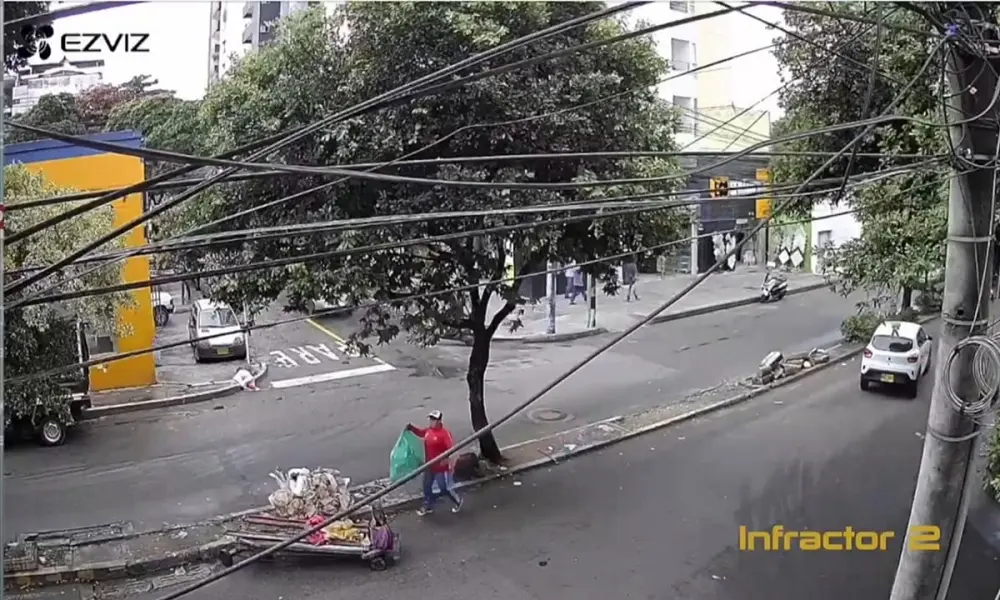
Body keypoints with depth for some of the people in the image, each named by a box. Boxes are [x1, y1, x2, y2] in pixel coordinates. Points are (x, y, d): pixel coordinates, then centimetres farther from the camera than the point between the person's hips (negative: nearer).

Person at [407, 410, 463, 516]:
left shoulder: (444, 432, -24)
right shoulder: (428, 430, 1)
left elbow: (452, 448, -29)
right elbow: (421, 432, 22)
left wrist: (446, 459, -39)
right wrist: (412, 428, 6)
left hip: (441, 467, -8)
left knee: (444, 488, 4)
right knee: (427, 486, 17)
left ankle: (458, 501, 29)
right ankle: (428, 506, 35)